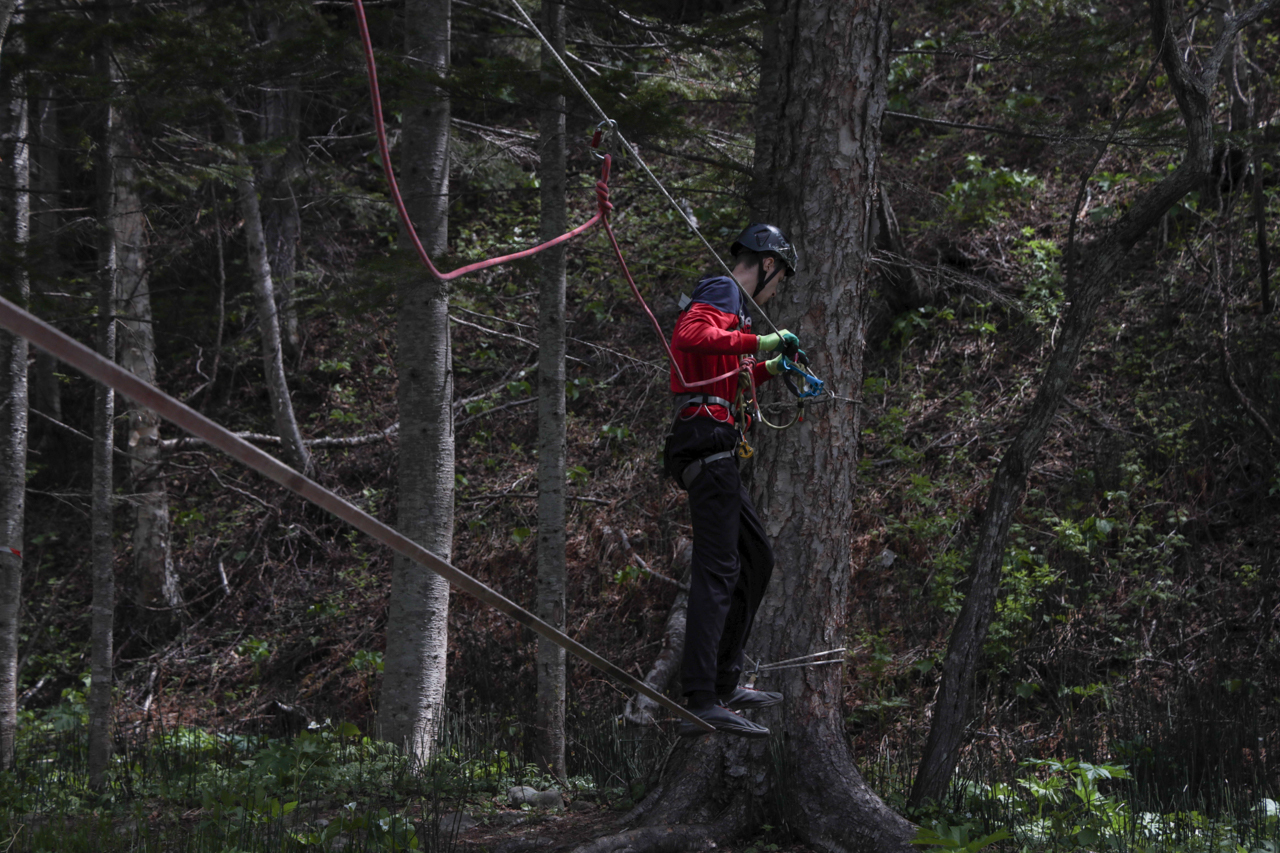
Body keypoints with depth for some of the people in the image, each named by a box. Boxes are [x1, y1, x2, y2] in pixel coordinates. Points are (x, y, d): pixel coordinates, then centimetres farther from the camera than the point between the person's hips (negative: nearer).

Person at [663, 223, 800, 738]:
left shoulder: (722, 300, 28)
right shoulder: (722, 293, -4)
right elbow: (689, 335, -26)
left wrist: (768, 370, 30)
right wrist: (756, 342, -27)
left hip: (711, 454, 11)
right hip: (710, 442, -11)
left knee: (756, 559, 20)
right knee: (717, 570, -16)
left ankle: (725, 684, 22)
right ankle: (703, 703, -23)